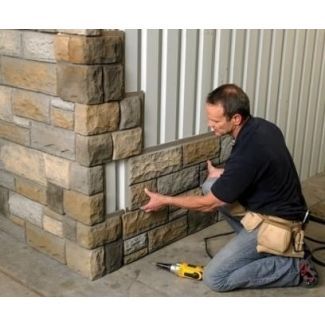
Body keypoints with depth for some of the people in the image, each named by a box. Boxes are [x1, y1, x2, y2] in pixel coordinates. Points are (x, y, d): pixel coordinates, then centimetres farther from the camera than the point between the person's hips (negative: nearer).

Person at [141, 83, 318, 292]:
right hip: (275, 208, 9)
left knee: (215, 278, -7)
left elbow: (209, 204, -16)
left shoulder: (246, 155, -30)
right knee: (211, 186, 8)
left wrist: (165, 201, -4)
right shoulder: (261, 126, -4)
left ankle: (294, 267, -1)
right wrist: (222, 174, 19)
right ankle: (254, 244, 12)